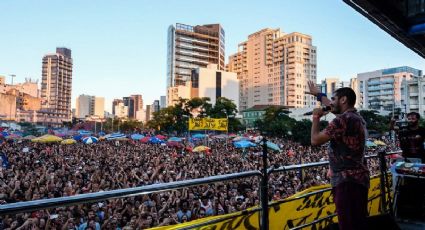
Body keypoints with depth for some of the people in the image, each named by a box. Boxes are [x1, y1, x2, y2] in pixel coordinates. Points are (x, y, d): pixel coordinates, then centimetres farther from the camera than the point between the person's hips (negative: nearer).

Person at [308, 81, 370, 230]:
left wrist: (316, 118, -1)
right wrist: (317, 93, 42)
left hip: (348, 180, -10)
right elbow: (332, 106, 30)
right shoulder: (356, 116, 14)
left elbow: (315, 140, -15)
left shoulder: (343, 119, -16)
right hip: (357, 178, 10)